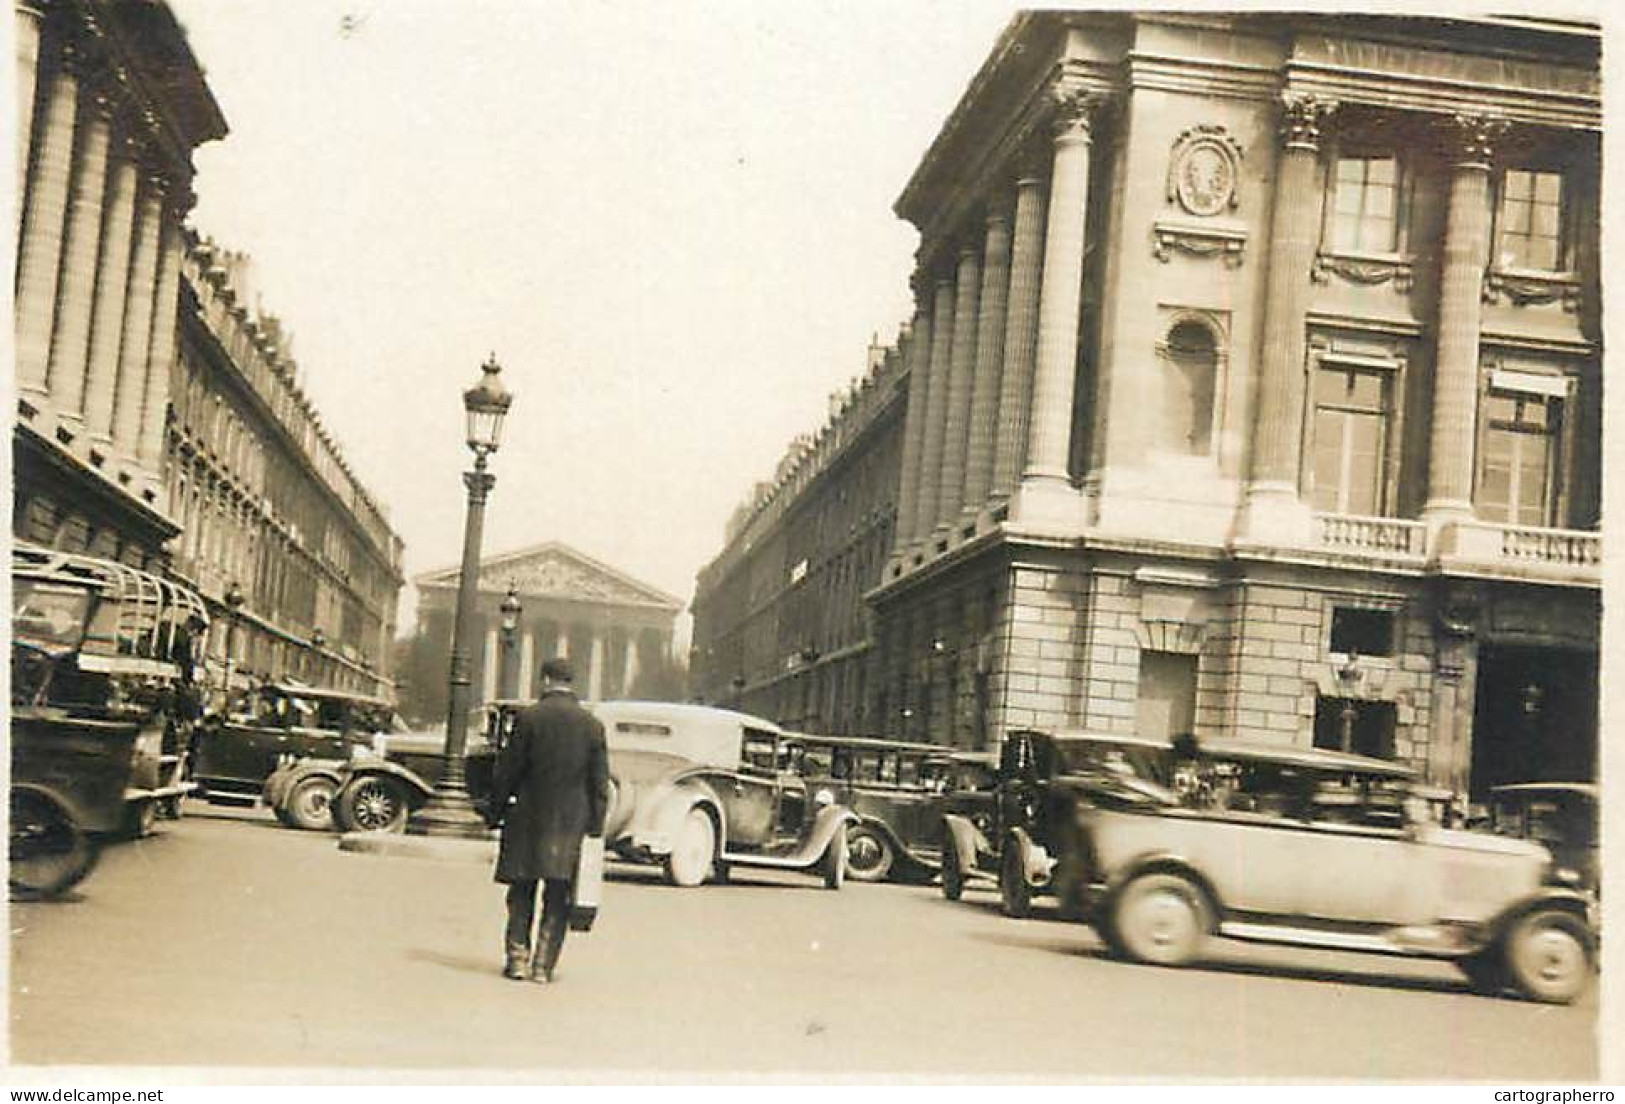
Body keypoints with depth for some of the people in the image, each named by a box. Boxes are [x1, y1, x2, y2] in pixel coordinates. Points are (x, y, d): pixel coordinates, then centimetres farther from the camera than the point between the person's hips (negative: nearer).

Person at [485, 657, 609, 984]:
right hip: (572, 820, 1)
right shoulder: (593, 725, 1)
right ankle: (543, 965, 6)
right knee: (557, 899, 6)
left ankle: (518, 958, 10)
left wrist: (495, 812, 4)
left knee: (521, 894, 11)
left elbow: (507, 771, -4)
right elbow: (600, 783, 2)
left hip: (528, 817, -1)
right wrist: (595, 826, 8)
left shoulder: (528, 717, -5)